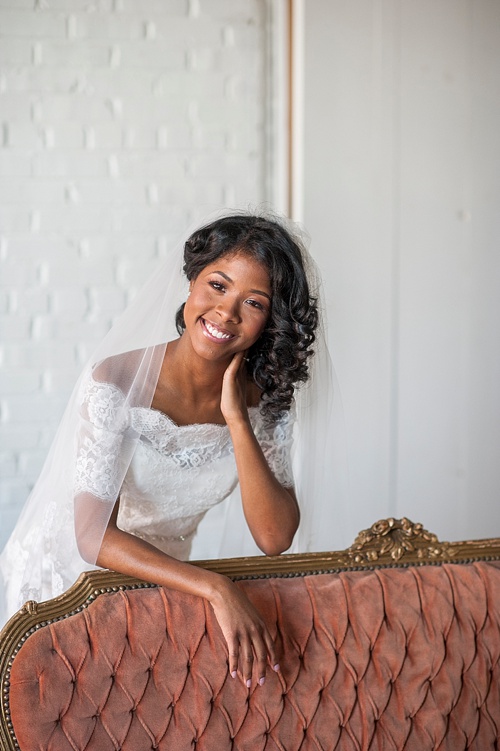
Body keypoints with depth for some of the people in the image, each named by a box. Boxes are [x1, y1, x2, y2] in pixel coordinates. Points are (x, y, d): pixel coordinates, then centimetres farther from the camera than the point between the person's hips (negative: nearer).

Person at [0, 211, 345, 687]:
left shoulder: (264, 401, -10)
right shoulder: (115, 383, -24)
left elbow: (274, 539, -18)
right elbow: (95, 536, -29)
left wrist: (236, 419, -26)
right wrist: (215, 588, -39)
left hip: (163, 574, 4)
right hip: (65, 573, -3)